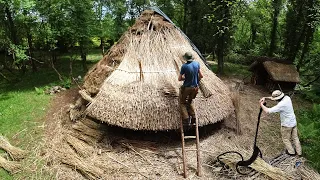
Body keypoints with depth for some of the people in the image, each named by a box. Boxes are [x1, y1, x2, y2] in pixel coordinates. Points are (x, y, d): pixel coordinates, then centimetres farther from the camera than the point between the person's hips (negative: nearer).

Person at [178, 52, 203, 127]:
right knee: (190, 101, 26)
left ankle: (186, 120, 2)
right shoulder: (197, 64, -3)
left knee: (182, 102, 12)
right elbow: (201, 76, 4)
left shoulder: (184, 66, -17)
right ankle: (193, 119, 21)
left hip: (186, 87, -5)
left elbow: (179, 79, -11)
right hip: (195, 87, 5)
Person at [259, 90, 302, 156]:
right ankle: (299, 152, 35)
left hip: (287, 125, -8)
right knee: (295, 138, 21)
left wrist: (261, 104, -16)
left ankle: (291, 152, 32)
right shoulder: (287, 98, -7)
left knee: (286, 139, 16)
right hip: (293, 122, 8)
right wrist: (265, 98, -3)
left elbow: (268, 111, -31)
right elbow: (274, 98, 8)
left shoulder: (281, 105, -32)